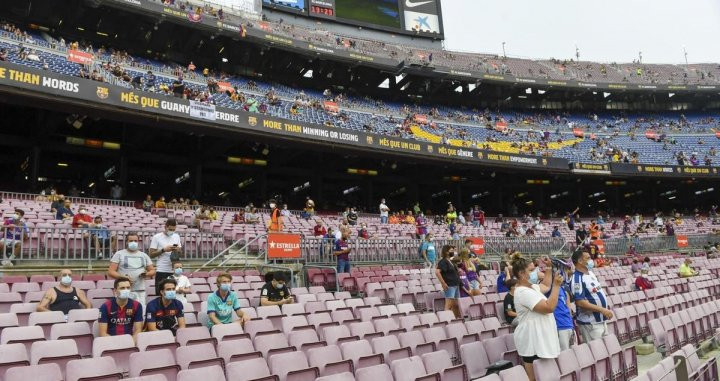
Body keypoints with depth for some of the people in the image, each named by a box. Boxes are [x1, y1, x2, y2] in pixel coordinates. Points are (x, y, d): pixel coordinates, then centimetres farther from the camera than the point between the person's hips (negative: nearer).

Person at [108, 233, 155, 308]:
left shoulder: (144, 255, 16)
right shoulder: (119, 254, 7)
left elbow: (152, 271, 17)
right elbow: (110, 271, 0)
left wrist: (147, 274, -6)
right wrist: (122, 277, -16)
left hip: (140, 291, 3)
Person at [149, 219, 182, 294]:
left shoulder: (177, 236, 11)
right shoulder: (156, 237, -2)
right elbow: (151, 254, -5)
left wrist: (177, 250, -7)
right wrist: (164, 250, -16)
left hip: (174, 271, 3)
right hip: (161, 271, -3)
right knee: (160, 294, 1)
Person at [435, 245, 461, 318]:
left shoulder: (451, 261, 16)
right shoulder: (443, 261, -11)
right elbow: (437, 272, -23)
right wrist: (443, 283, -23)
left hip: (456, 285, 9)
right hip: (449, 286, -9)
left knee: (456, 305, 16)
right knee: (449, 305, -13)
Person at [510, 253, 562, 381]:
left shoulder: (531, 287, 12)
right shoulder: (523, 292, -21)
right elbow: (549, 307, -24)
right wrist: (556, 285, -18)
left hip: (537, 339, 10)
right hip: (532, 342, -10)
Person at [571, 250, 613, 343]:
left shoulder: (590, 273, 9)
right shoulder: (577, 279, -20)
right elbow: (580, 302, -25)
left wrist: (606, 309, 13)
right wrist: (603, 310, -24)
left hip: (602, 320, 9)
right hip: (590, 323, -9)